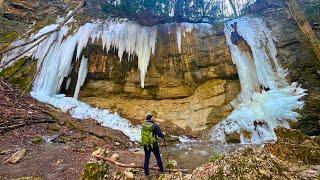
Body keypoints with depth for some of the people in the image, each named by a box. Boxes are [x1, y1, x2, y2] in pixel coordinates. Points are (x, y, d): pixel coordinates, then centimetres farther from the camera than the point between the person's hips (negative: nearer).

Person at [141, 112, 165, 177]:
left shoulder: (143, 125, -4)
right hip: (153, 145, -3)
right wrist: (163, 134, 7)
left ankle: (146, 172, 26)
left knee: (146, 159, 17)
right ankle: (161, 169, 35)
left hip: (145, 145, 4)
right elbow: (160, 135, -16)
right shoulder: (155, 125, -20)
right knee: (158, 157, 19)